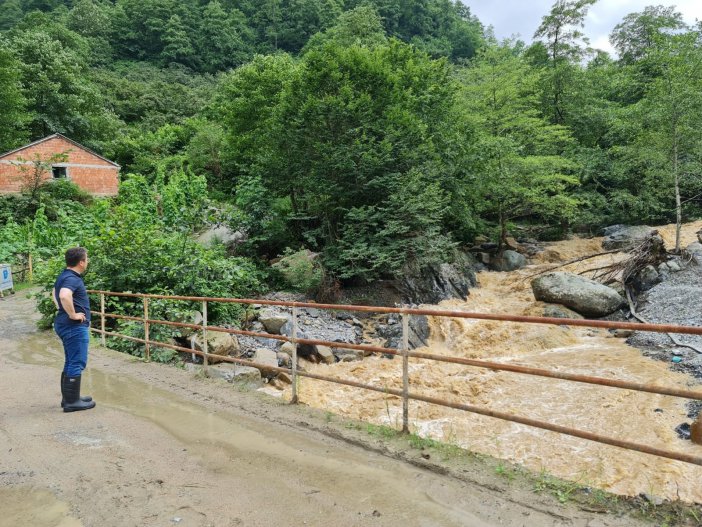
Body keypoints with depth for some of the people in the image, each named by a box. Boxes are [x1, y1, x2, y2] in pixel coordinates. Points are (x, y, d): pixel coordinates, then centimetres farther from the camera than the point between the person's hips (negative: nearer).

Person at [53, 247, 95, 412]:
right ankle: (72, 401, 3)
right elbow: (64, 295, -40)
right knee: (77, 363, -3)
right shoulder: (72, 279, -19)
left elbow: (55, 293, 32)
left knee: (71, 363, 17)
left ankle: (68, 398, 25)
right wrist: (72, 314, -26)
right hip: (75, 326, -10)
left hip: (66, 325, 10)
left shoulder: (64, 276, 13)